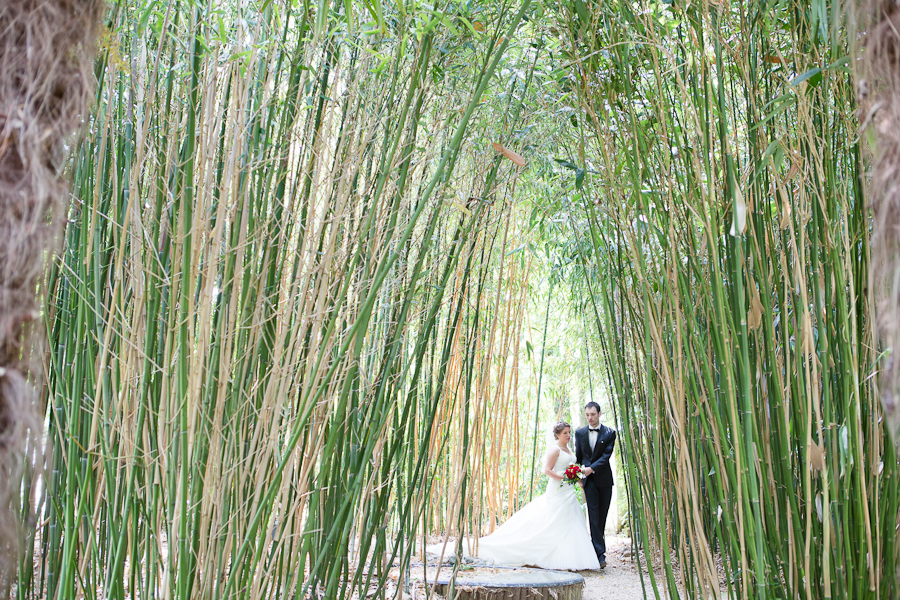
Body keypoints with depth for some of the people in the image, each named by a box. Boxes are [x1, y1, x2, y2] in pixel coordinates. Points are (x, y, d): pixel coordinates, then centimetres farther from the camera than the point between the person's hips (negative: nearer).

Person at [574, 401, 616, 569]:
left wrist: (591, 468, -18)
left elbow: (606, 455, -8)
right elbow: (578, 456, 13)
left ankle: (597, 541, 20)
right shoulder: (580, 433, 7)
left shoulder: (609, 433, 0)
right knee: (594, 515, -9)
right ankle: (600, 552, -14)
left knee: (602, 514, 5)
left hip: (604, 478, 0)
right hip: (589, 479, 0)